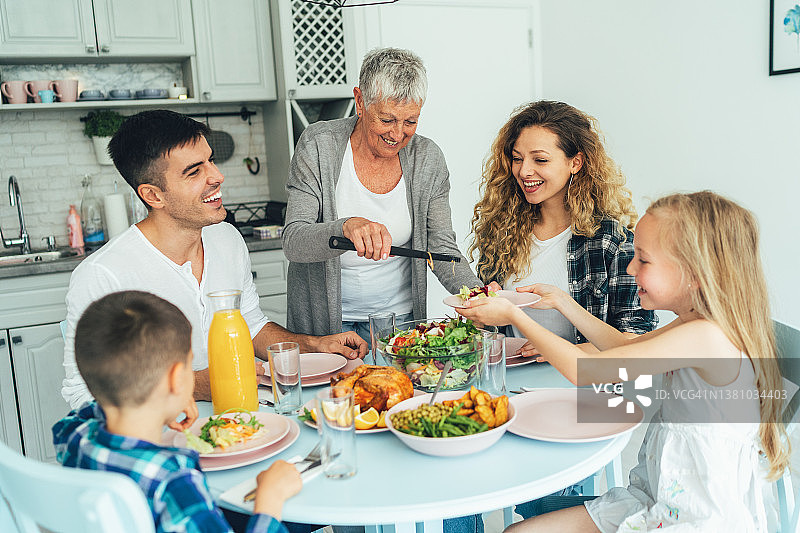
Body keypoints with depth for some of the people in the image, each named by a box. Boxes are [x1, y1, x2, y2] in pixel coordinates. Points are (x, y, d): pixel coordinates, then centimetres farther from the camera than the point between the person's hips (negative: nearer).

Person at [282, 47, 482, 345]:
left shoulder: (427, 158, -3)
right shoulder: (318, 145, -11)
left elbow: (443, 250, -2)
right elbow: (292, 243, -18)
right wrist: (346, 227, -38)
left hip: (399, 318, 2)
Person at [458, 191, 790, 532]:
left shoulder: (706, 336, -26)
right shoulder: (694, 326, 4)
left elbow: (584, 370, -24)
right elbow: (626, 348, 24)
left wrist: (514, 316, -13)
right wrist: (562, 301, 21)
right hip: (656, 503, 9)